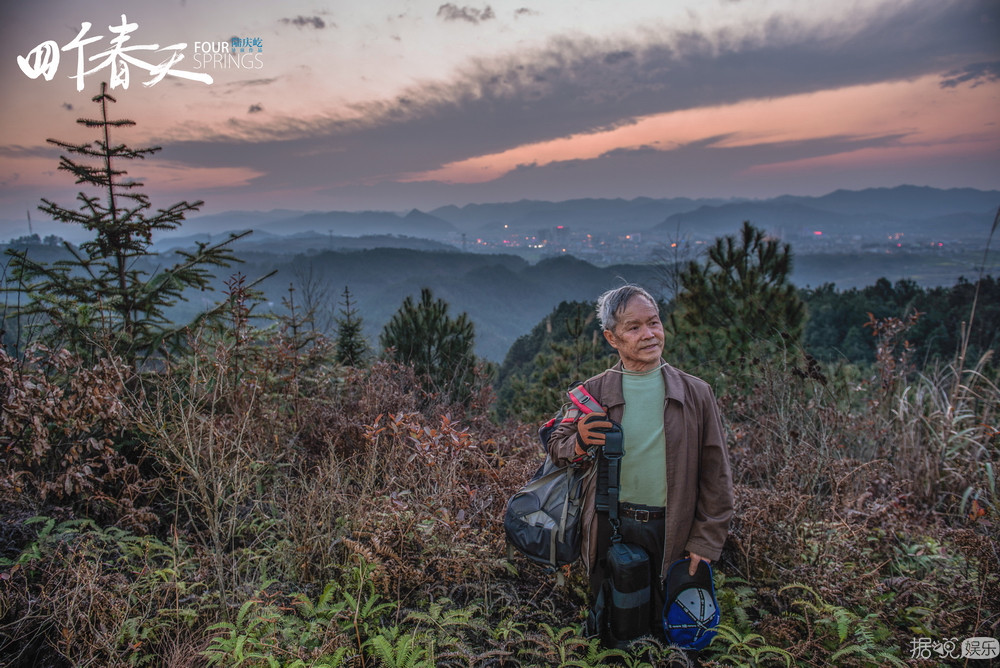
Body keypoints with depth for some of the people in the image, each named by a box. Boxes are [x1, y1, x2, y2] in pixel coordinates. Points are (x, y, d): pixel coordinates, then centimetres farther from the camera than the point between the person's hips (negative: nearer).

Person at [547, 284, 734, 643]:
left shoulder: (695, 393, -4)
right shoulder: (592, 393, -4)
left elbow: (716, 475, 0)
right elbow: (556, 444, 7)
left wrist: (706, 541, -1)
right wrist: (578, 444, -16)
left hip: (671, 534, 0)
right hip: (609, 530, 0)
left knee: (665, 631, 17)